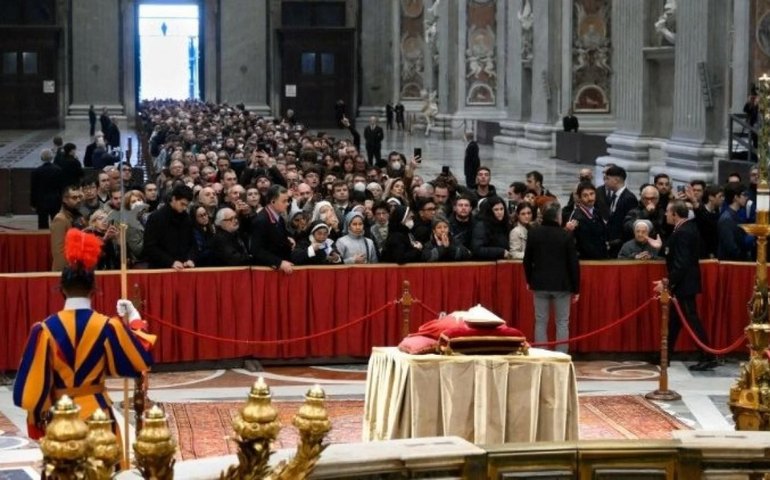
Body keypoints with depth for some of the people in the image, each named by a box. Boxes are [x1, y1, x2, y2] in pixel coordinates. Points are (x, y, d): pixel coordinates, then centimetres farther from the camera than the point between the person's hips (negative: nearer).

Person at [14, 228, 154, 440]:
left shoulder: (46, 329, -10)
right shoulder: (108, 326, -8)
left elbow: (32, 383, -7)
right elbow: (143, 358, 3)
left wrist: (37, 418, 6)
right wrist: (135, 320, 16)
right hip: (97, 412, 0)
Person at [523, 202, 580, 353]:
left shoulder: (534, 233, -1)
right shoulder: (565, 236, -9)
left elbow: (527, 260, 6)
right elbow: (573, 264, -7)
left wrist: (529, 280, 20)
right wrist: (576, 288, 1)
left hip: (540, 283, 2)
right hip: (561, 284, -2)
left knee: (541, 322, 7)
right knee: (562, 323, 4)